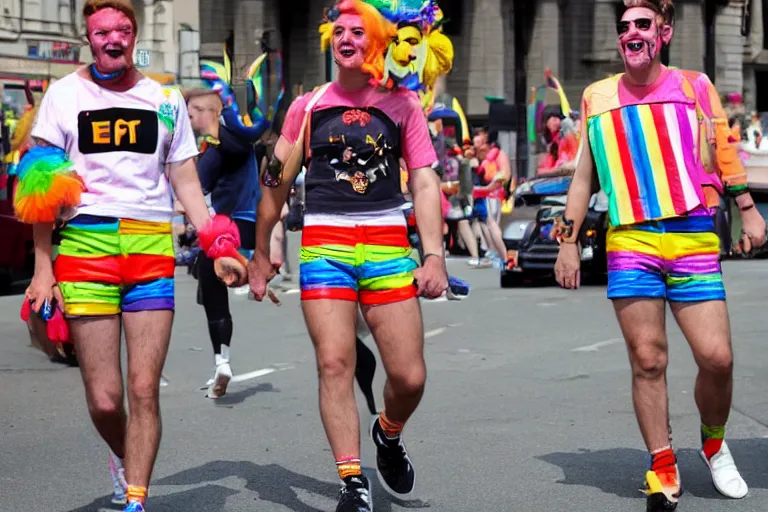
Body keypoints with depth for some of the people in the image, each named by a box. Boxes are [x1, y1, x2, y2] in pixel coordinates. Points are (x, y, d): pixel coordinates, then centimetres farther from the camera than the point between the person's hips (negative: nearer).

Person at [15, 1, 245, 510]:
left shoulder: (166, 100, 13)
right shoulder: (65, 95, 7)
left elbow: (186, 183, 15)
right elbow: (42, 191, 5)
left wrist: (217, 248, 1)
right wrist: (43, 267, -3)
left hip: (152, 248, 1)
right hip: (85, 245, -1)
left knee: (144, 390, -5)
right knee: (104, 400, -3)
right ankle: (124, 457, 29)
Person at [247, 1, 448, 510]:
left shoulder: (402, 105, 8)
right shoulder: (308, 106, 10)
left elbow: (425, 183, 4)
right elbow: (277, 182, 15)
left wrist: (435, 255, -6)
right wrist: (261, 253, 16)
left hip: (388, 248, 0)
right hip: (324, 246, 0)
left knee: (410, 377, -4)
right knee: (335, 364, -11)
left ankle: (389, 435, 29)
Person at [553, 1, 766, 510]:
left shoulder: (695, 86, 8)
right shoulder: (597, 97, 11)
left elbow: (724, 153, 12)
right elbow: (584, 175, 13)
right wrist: (569, 241, 9)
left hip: (694, 240, 0)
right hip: (630, 243, 1)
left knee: (717, 357, -6)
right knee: (648, 360, -2)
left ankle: (714, 444, 21)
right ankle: (663, 469, 8)